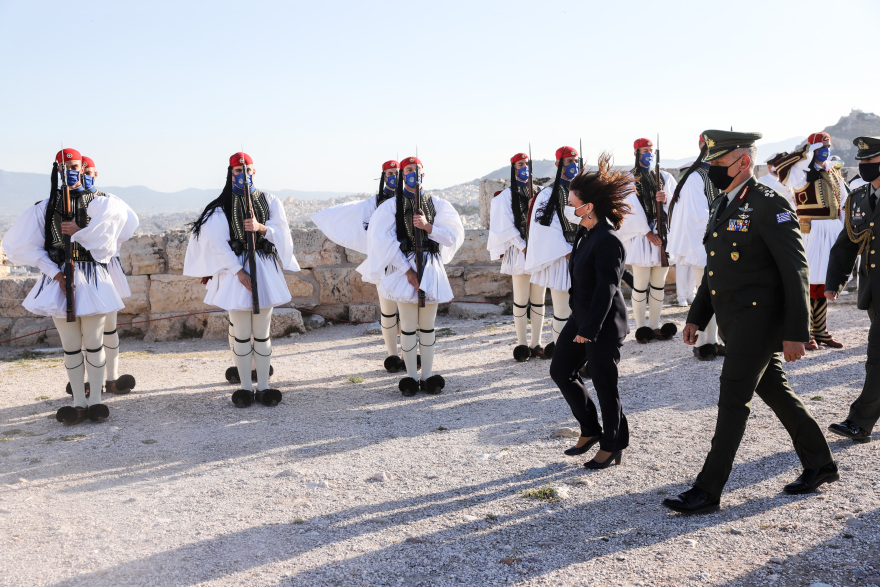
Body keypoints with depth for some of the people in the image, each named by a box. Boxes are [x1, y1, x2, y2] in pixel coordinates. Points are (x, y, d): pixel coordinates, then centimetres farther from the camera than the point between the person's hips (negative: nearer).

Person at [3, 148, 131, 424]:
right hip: (59, 278, 2)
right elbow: (22, 244, 4)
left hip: (90, 277, -2)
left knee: (93, 342, 1)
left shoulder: (98, 202, 2)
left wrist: (79, 233, -15)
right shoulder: (46, 205, 8)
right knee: (70, 345, 6)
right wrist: (53, 272, -5)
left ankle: (95, 399, 13)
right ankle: (78, 402, 15)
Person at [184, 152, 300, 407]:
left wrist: (261, 227, -17)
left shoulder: (269, 201, 9)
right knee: (241, 334, 2)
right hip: (235, 269, -2)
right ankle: (245, 387, 13)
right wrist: (239, 271, -16)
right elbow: (217, 243, -8)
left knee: (262, 333, 6)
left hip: (265, 269, 2)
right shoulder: (221, 207, 0)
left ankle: (263, 386, 14)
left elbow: (282, 233, 2)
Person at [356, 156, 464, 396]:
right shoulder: (392, 205, 1)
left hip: (431, 268, 3)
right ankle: (411, 377, 9)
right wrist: (407, 270, -13)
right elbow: (383, 240, -7)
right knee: (408, 326, 0)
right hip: (405, 267, -2)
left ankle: (427, 376, 15)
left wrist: (428, 226, -14)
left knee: (428, 325, 7)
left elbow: (453, 235, 3)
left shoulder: (436, 204, 10)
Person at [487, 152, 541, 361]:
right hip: (520, 253, -4)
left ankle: (536, 343, 14)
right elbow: (505, 227, -5)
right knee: (521, 301, -1)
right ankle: (522, 344, 7)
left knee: (539, 299, 6)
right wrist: (523, 248, -12)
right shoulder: (507, 195, 0)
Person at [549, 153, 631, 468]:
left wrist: (589, 329, -23)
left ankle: (612, 447, 20)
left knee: (604, 384, 2)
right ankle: (591, 430, 29)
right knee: (560, 370, 15)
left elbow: (606, 289, -23)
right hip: (581, 316, 10)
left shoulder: (608, 240, -21)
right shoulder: (585, 234, 8)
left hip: (603, 324, -10)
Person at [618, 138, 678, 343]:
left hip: (664, 233, 4)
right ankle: (641, 328, 7)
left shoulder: (664, 177, 13)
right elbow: (632, 209, -8)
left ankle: (655, 326, 16)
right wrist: (648, 233, -13)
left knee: (658, 284, 8)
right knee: (641, 285, -2)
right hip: (641, 236, -4)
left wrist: (666, 200, -11)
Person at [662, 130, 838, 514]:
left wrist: (795, 332, -19)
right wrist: (697, 316, 19)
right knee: (775, 392, 17)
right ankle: (820, 464, 33)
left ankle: (708, 490, 0)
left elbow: (795, 271, -17)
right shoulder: (722, 206, 13)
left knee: (733, 401, -6)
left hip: (758, 318, -9)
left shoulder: (769, 205, -15)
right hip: (733, 320, 9)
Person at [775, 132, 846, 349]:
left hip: (833, 232, 7)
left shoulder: (834, 175, 16)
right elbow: (781, 166, -25)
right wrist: (806, 152, -20)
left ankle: (820, 332, 20)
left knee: (823, 285, 12)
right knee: (809, 283, -4)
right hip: (812, 232, -7)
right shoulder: (803, 172, -5)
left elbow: (843, 204, 21)